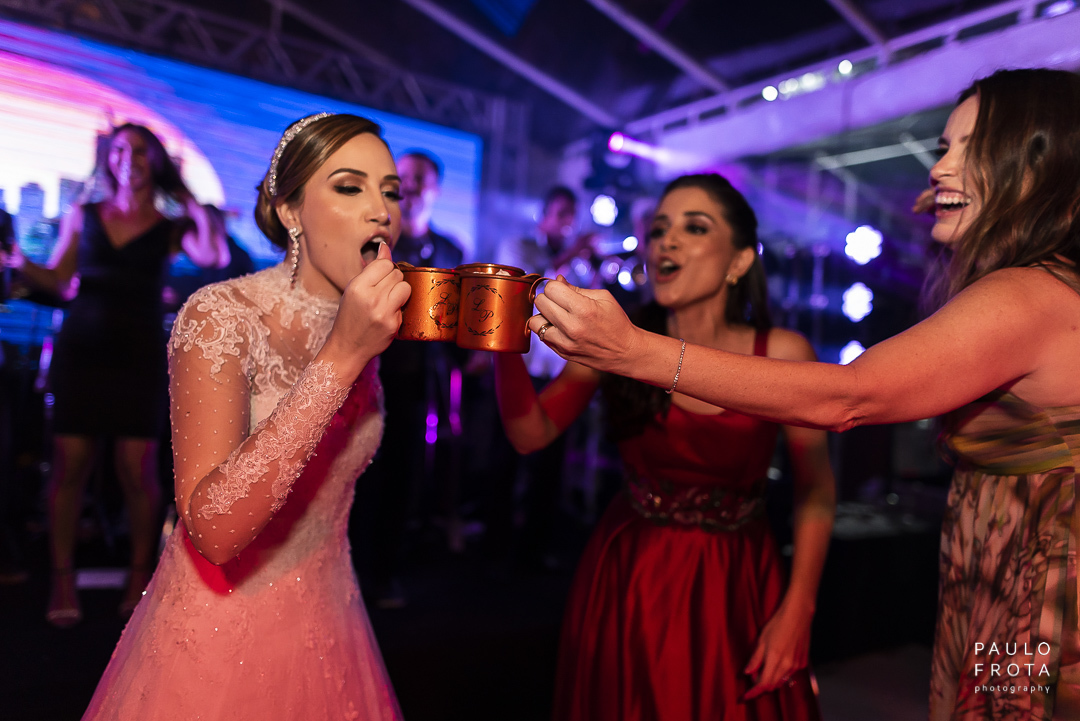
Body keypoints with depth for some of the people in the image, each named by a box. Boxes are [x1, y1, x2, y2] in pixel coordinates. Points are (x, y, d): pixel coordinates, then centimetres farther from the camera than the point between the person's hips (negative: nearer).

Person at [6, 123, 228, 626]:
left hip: (138, 353, -2)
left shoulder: (171, 228, 6)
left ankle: (140, 575, 13)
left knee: (137, 468, -3)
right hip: (80, 348, 2)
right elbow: (56, 280, 10)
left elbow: (215, 258, -15)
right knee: (69, 464, -1)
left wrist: (194, 206, -3)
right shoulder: (83, 215, 12)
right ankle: (62, 580, 12)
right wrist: (19, 263, -7)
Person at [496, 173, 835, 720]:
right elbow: (533, 434, -10)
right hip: (627, 578, 1)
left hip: (736, 586, -1)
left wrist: (797, 610, -9)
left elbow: (815, 489, -5)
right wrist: (507, 345, -24)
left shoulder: (782, 354, -13)